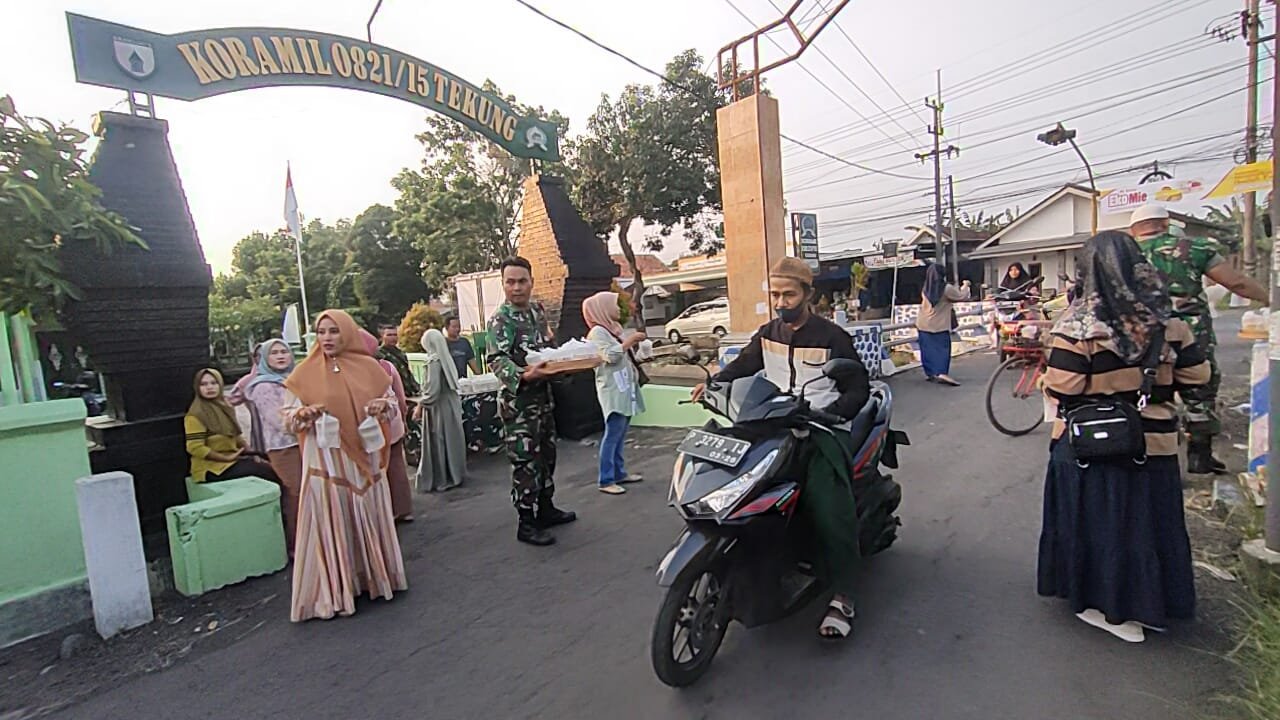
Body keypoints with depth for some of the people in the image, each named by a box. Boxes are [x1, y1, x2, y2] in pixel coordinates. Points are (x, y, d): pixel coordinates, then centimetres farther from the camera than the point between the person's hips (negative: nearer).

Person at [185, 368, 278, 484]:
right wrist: (227, 458, -18)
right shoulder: (196, 415, -12)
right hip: (212, 468, -7)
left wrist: (251, 453, 3)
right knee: (265, 471, -22)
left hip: (233, 458, 7)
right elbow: (195, 448, -18)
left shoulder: (225, 407, 13)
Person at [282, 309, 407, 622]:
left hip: (365, 459, 2)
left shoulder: (370, 367, 2)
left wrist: (384, 405, -14)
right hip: (326, 462, -2)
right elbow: (288, 418, 1)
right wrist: (304, 414, -20)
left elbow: (393, 404, 9)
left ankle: (374, 576, 30)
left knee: (369, 519, 12)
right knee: (332, 524, 3)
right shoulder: (304, 373, -1)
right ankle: (334, 591, 16)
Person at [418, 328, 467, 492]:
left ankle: (441, 479, 10)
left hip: (439, 406, -8)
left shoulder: (434, 361, -16)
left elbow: (432, 388, -20)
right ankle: (455, 473, 25)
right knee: (451, 439, 15)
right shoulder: (447, 357, 5)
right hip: (452, 403, 8)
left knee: (439, 442, 2)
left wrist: (422, 404, -8)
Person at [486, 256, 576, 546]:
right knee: (525, 461, -2)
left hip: (543, 396, 8)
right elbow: (497, 361, -23)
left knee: (546, 454, 16)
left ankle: (545, 509, 31)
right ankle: (526, 524, 10)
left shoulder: (538, 310, 10)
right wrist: (524, 375, -40)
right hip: (518, 400, -8)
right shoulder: (500, 319, -13)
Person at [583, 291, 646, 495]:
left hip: (624, 387, 9)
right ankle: (606, 480, -4)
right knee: (612, 434, -8)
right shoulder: (597, 332, -10)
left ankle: (619, 472, 21)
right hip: (613, 389, -9)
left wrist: (633, 344, 8)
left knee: (620, 434, 13)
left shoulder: (613, 328, 18)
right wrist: (629, 341, -14)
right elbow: (610, 356, -21)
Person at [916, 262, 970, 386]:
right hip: (940, 326, -5)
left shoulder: (926, 289, 3)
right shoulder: (947, 289, -12)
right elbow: (962, 296, -2)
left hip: (923, 325, 5)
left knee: (928, 350, 10)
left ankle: (930, 373, 18)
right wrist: (965, 285, 19)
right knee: (942, 349, 0)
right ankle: (941, 372, -13)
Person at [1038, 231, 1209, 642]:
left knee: (1097, 517, 10)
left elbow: (1060, 390, -20)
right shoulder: (1167, 321, -2)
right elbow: (1197, 376, 7)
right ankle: (1148, 600, 34)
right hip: (1154, 442, 4)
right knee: (1146, 518, 18)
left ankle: (1104, 604, 23)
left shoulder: (1078, 325, -18)